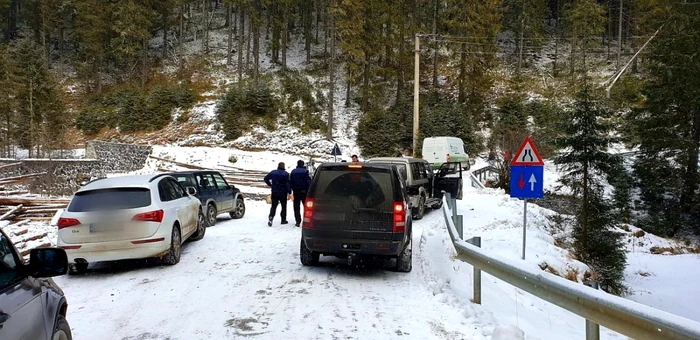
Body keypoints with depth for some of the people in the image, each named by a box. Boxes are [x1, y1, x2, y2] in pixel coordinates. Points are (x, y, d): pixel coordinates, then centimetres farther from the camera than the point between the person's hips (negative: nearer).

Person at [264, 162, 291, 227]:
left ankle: (271, 217, -16)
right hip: (283, 193, -3)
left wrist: (270, 185, 14)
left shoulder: (273, 172, 4)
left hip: (274, 192, 3)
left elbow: (265, 179, 8)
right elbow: (288, 183, -15)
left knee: (273, 206, 7)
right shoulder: (285, 174, -9)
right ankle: (283, 220, 15)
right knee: (284, 206, 11)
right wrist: (289, 191, -10)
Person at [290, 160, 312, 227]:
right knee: (306, 206, 8)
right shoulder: (305, 171, -6)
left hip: (296, 191, 2)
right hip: (304, 191, -2)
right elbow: (309, 181, -10)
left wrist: (290, 191, 12)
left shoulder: (293, 171, 5)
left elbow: (290, 182, 7)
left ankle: (298, 221, 0)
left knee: (296, 207, 5)